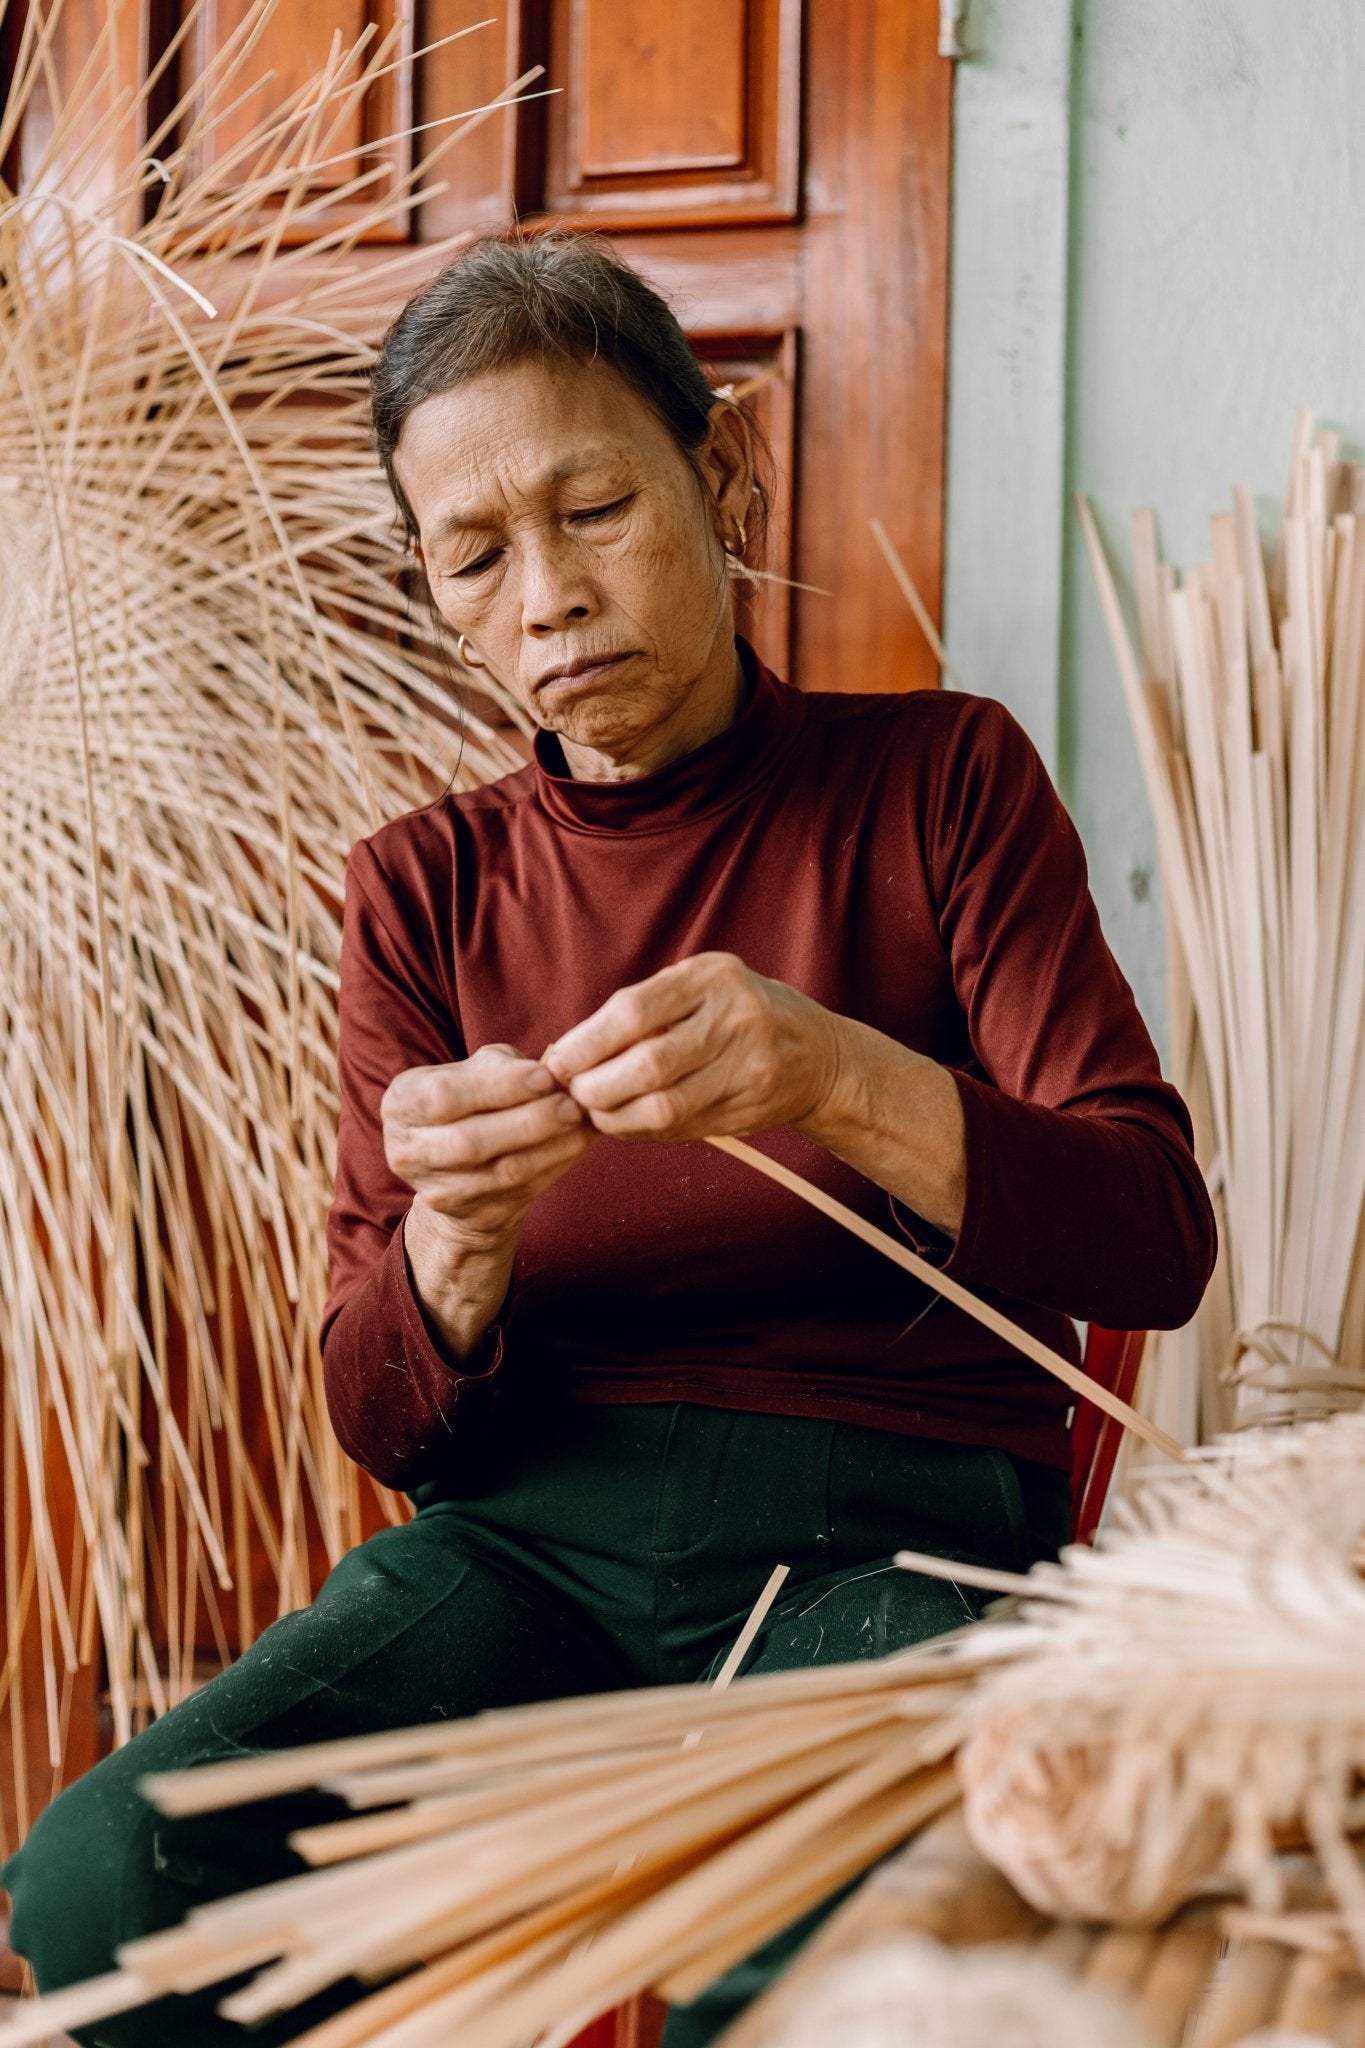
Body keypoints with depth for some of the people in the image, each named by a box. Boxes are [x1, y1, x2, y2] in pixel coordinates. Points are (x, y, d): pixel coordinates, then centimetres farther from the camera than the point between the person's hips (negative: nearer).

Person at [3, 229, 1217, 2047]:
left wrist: (851, 1085, -21)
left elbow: (1159, 1243, -3)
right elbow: (387, 1425, 8)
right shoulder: (427, 888, 12)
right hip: (534, 1538, 3)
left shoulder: (939, 778, 6)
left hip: (888, 1532, -3)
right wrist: (455, 1238, -16)